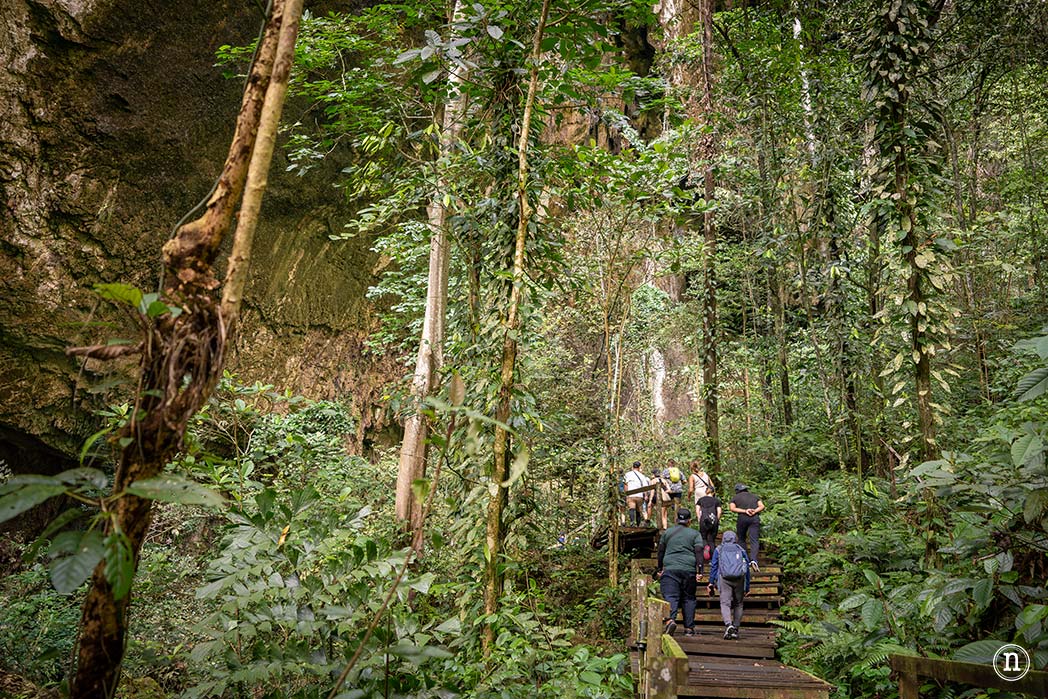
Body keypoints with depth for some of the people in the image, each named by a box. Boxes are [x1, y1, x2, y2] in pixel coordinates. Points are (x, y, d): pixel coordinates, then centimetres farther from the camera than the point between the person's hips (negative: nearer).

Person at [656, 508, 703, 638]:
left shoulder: (667, 533, 14)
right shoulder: (695, 534, 9)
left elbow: (660, 552, 17)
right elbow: (699, 553, -2)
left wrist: (660, 569, 24)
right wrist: (699, 571, -5)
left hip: (670, 569, 0)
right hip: (689, 570, 0)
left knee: (670, 596, -7)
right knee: (689, 598, 11)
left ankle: (670, 619, -30)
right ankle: (689, 628, 12)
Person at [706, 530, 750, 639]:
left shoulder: (719, 550, 17)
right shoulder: (741, 550, 19)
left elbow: (713, 566, 8)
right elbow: (747, 568, 16)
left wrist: (711, 583, 6)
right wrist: (747, 587, 18)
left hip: (724, 578, -1)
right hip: (739, 579, 1)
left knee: (725, 603, -6)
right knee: (738, 604, 13)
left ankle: (728, 625, -28)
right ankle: (736, 629, 10)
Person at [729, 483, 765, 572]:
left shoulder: (735, 498, 19)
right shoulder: (754, 496, 25)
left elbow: (732, 508, -1)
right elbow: (762, 506, 10)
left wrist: (745, 511, -7)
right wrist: (755, 511, -4)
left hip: (742, 518, -1)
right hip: (755, 518, 1)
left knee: (741, 539, 17)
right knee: (754, 541, -6)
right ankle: (753, 560, -26)